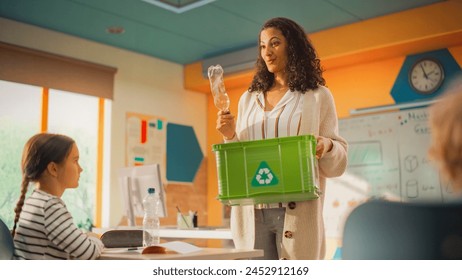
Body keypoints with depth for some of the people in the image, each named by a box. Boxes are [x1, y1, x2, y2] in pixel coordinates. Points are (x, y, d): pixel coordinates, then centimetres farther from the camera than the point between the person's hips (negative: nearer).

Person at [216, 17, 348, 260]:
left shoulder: (317, 96, 7)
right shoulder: (249, 99, 17)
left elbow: (337, 164, 7)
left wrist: (326, 147, -15)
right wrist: (231, 137, 0)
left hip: (297, 213, -3)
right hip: (253, 214, 3)